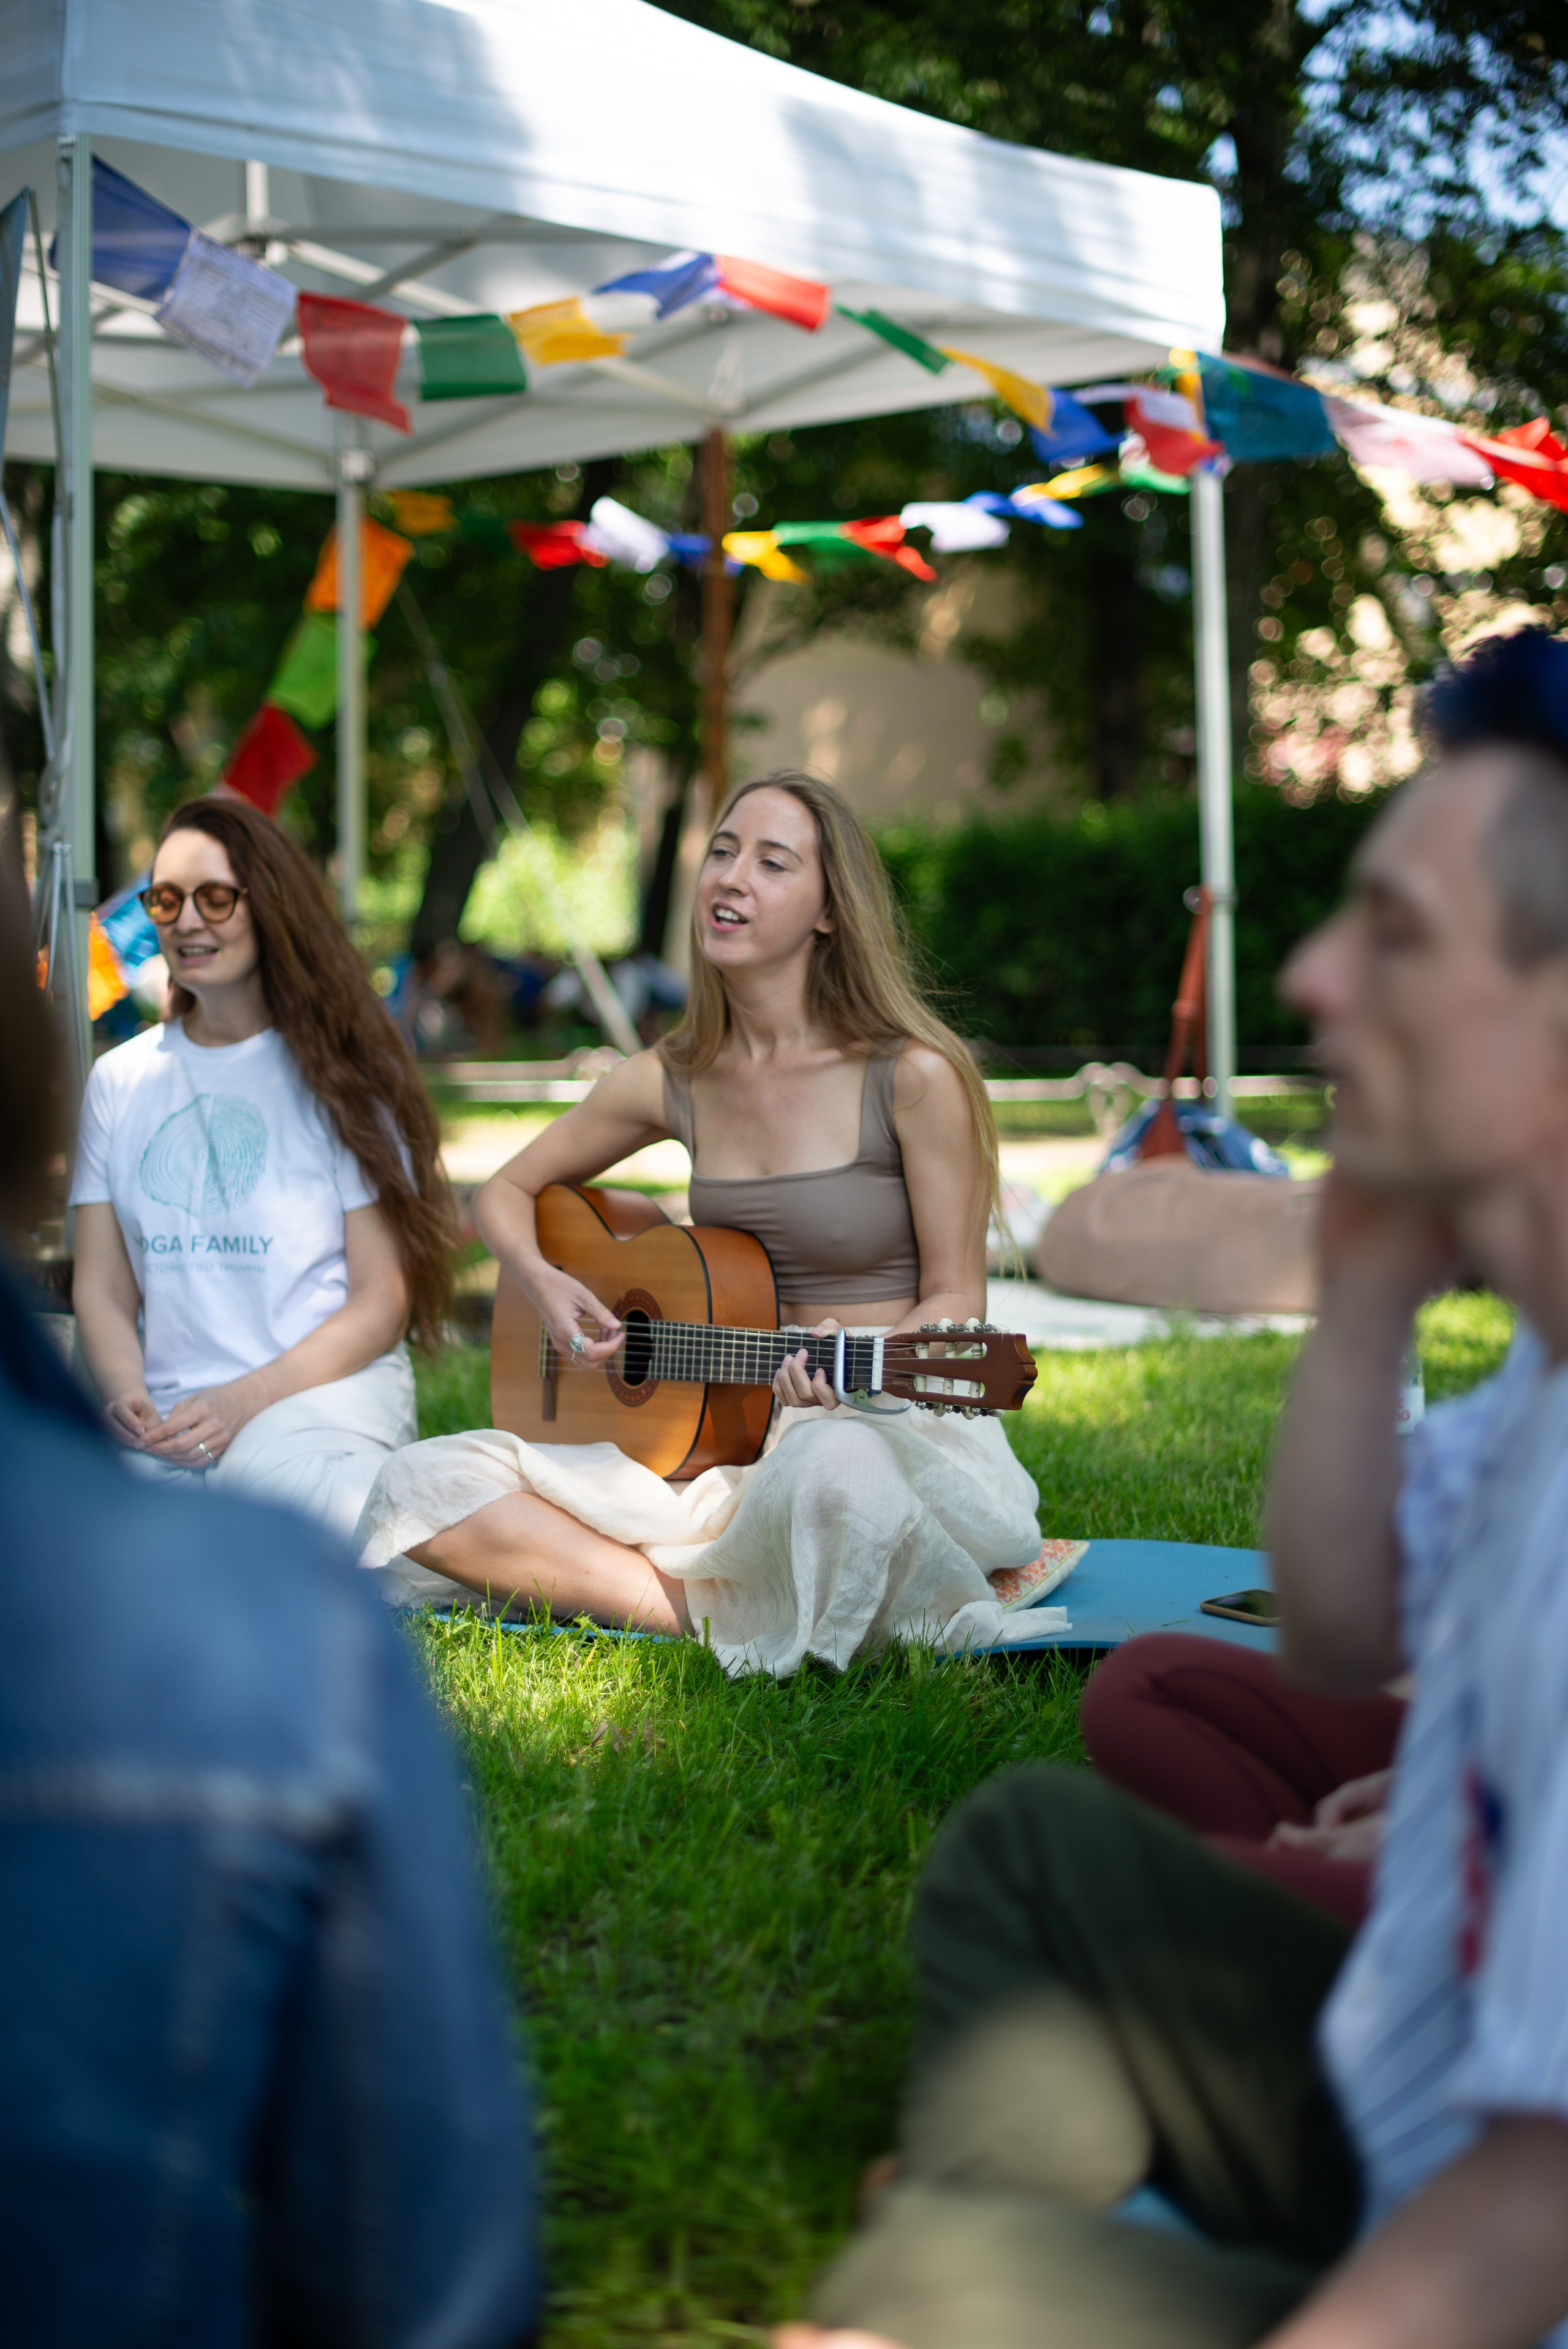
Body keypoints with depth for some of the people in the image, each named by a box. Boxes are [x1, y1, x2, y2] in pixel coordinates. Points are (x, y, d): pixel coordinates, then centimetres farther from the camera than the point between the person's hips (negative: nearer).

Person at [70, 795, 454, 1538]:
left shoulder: (337, 1073, 6)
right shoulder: (120, 1081, 18)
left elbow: (382, 1302, 2)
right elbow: (102, 1290, 15)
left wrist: (243, 1402, -12)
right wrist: (127, 1398, -7)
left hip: (322, 1391, -3)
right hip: (164, 1422, 3)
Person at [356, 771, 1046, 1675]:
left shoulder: (913, 1076, -9)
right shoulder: (674, 1082, 7)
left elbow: (955, 1302, -4)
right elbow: (508, 1192, 21)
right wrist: (546, 1285, -1)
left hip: (894, 1427, -5)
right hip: (727, 1436, 5)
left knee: (839, 1467, -45)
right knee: (423, 1488, -13)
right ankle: (710, 1608, -17)